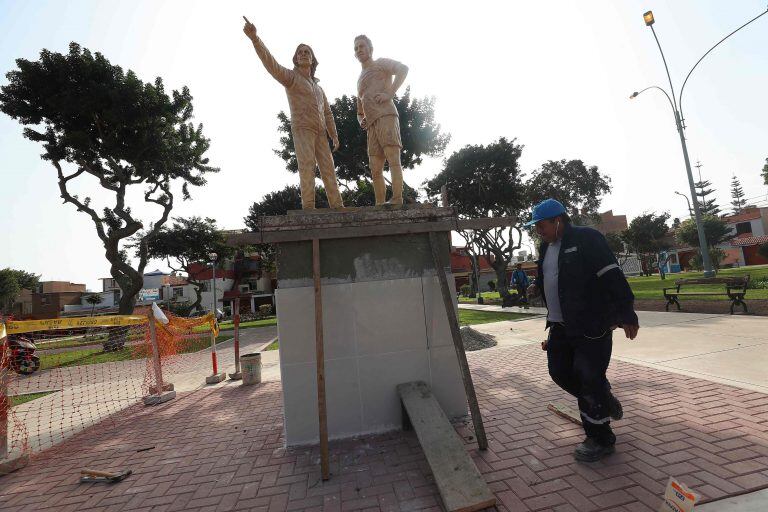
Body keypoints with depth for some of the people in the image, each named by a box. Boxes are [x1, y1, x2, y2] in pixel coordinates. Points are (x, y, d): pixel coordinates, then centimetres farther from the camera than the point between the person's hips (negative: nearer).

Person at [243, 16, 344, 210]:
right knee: (307, 165, -21)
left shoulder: (318, 87, 27)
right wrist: (255, 38, -26)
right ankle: (308, 207, -27)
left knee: (328, 168, -5)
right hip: (302, 128, -6)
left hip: (320, 132, 6)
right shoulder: (290, 76, 9)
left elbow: (327, 114, 21)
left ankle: (337, 206, -8)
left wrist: (334, 136, 10)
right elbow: (271, 63, -10)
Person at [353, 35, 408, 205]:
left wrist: (390, 93, -15)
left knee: (393, 158, -20)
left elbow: (403, 69, -4)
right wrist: (361, 121, 15)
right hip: (372, 126, 7)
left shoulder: (381, 63, 17)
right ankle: (379, 206, -5)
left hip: (386, 116, -7)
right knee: (375, 169, -3)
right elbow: (359, 112, 39)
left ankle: (397, 201, -29)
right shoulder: (360, 81, 36)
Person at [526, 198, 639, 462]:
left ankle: (601, 440, 18)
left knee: (590, 380, -2)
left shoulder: (586, 239, -11)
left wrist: (626, 315, -19)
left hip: (592, 325, -8)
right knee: (560, 372, 11)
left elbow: (613, 277, -16)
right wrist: (537, 287, 10)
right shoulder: (546, 247, 13)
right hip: (560, 326, 8)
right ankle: (605, 401, 36)